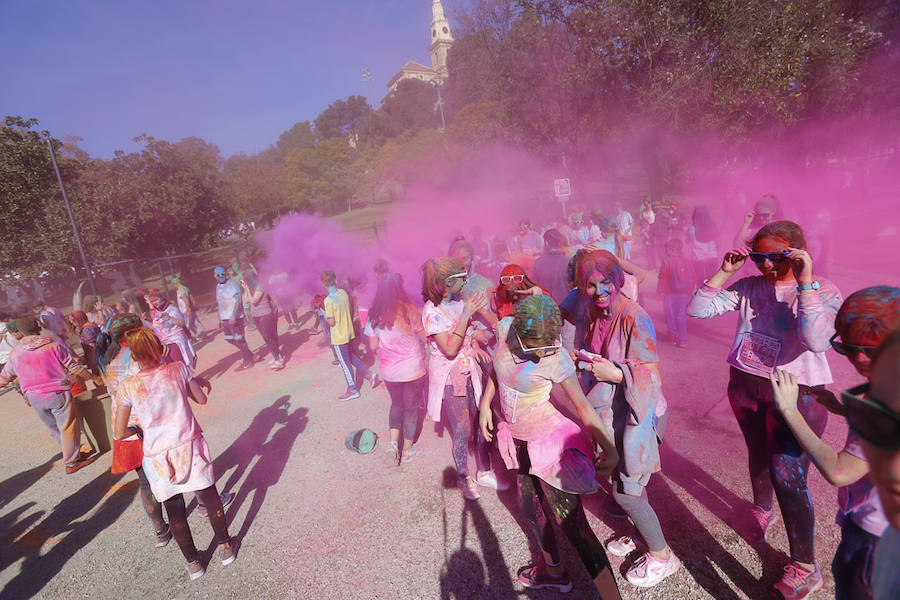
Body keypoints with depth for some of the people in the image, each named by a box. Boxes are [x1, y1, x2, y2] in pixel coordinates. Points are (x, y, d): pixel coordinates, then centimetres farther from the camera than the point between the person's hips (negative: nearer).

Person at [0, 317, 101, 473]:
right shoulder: (54, 346, -10)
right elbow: (75, 368, -7)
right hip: (58, 394, -4)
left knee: (54, 428, 21)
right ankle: (72, 463, 11)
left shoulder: (15, 353, 1)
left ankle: (72, 453, 33)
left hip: (34, 398, 4)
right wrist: (94, 378, 6)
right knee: (69, 427, 6)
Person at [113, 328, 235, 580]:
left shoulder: (127, 388, -11)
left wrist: (140, 429, 12)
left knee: (174, 510, 18)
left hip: (158, 456, 0)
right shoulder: (178, 369, -10)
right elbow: (202, 399, 1)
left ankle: (193, 562, 33)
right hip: (190, 447, 0)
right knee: (209, 496, 19)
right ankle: (225, 547, 32)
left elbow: (120, 434, -7)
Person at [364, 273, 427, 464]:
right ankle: (407, 450, 25)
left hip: (388, 370, 4)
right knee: (411, 407, 13)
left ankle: (394, 440, 14)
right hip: (412, 368, -3)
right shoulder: (408, 310, -16)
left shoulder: (374, 314, -4)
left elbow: (373, 346, 2)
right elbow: (424, 337, -8)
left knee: (396, 403, 26)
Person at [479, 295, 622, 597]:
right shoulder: (504, 328, -15)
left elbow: (583, 406, -16)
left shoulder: (556, 358, -27)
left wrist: (610, 450, -14)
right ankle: (554, 571, 49)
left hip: (549, 442, -7)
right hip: (521, 441, 7)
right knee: (530, 509, 24)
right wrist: (485, 404, 6)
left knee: (571, 523, -5)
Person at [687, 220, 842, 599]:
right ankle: (762, 508, 52)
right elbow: (697, 309, -5)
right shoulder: (748, 287, -1)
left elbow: (817, 340, -28)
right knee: (759, 455, 24)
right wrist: (724, 272, -12)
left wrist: (805, 282, -27)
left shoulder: (822, 291, -10)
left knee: (788, 478, -4)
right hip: (745, 385, 4)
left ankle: (804, 568, 15)